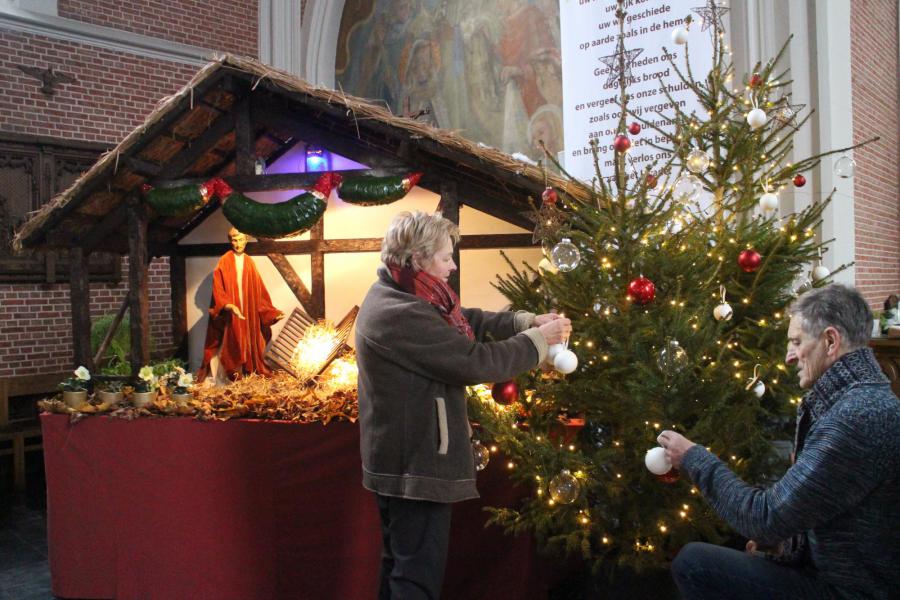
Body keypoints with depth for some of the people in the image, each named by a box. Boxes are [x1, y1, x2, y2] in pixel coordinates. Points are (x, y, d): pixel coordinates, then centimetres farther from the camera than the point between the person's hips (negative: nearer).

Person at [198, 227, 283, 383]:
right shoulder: (224, 262, -3)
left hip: (248, 314, 5)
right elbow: (218, 289, -11)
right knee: (232, 348, -6)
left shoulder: (250, 263, 11)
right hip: (230, 316, -5)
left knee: (248, 346, 5)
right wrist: (229, 306, -28)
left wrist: (272, 312, 7)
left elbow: (259, 291, 13)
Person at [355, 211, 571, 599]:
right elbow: (475, 363, -25)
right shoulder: (400, 315, -26)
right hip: (415, 466, -11)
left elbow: (466, 322, 11)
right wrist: (538, 340, -12)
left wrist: (526, 321, -2)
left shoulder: (395, 296, 7)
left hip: (403, 460, 11)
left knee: (401, 564, 23)